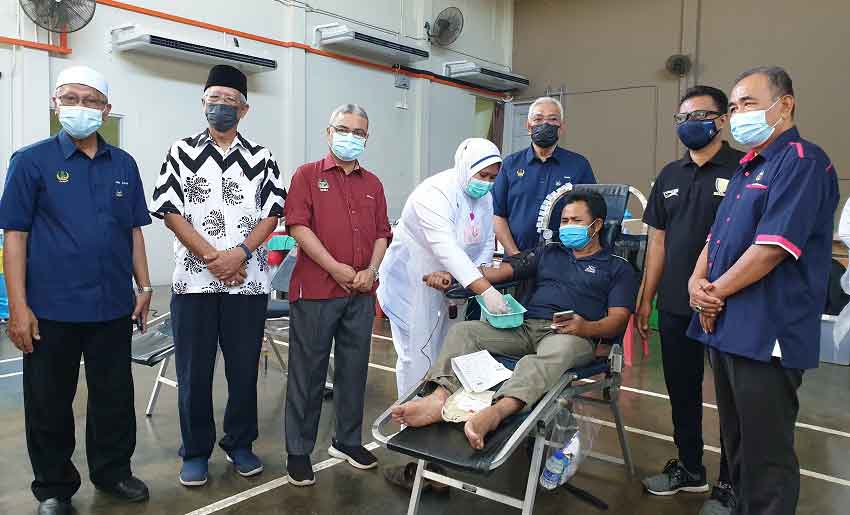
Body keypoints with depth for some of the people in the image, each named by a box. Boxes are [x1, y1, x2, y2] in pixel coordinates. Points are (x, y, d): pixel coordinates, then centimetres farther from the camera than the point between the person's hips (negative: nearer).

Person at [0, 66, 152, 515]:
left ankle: (113, 471, 32)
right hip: (52, 309, -3)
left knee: (115, 397, 13)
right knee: (49, 403, 10)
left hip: (114, 306, 3)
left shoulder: (124, 164, 8)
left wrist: (144, 286, 8)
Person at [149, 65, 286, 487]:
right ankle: (196, 451, 22)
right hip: (194, 281, -1)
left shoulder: (262, 159, 9)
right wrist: (213, 256, -11)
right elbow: (171, 213, -2)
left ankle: (240, 444, 26)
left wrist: (239, 254, -13)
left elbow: (271, 215, 2)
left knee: (244, 368, 9)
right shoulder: (182, 153, 6)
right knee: (194, 372, 6)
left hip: (248, 282, 1)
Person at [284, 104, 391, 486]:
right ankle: (298, 450, 16)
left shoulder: (372, 184, 15)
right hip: (315, 291, -4)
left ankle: (348, 440, 28)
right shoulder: (307, 175, 1)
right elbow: (298, 227, -9)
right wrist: (336, 268, -14)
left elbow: (382, 234, 14)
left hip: (361, 294, 5)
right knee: (307, 372, 3)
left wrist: (371, 270, -4)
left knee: (354, 369, 12)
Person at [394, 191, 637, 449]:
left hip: (572, 335, -4)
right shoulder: (548, 253, 28)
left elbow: (618, 320, 3)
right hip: (524, 327, 5)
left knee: (559, 349, -40)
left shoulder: (618, 268, 16)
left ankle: (496, 412, -61)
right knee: (462, 330, -18)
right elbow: (502, 270, 17)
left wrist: (585, 327, -20)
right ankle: (440, 398, -41)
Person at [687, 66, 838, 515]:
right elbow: (717, 236, 18)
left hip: (766, 335, -9)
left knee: (765, 455, 3)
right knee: (736, 443, 20)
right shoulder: (747, 167, 18)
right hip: (727, 327, 9)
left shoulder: (802, 161, -12)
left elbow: (773, 247, -21)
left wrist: (715, 292, -10)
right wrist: (697, 282, -1)